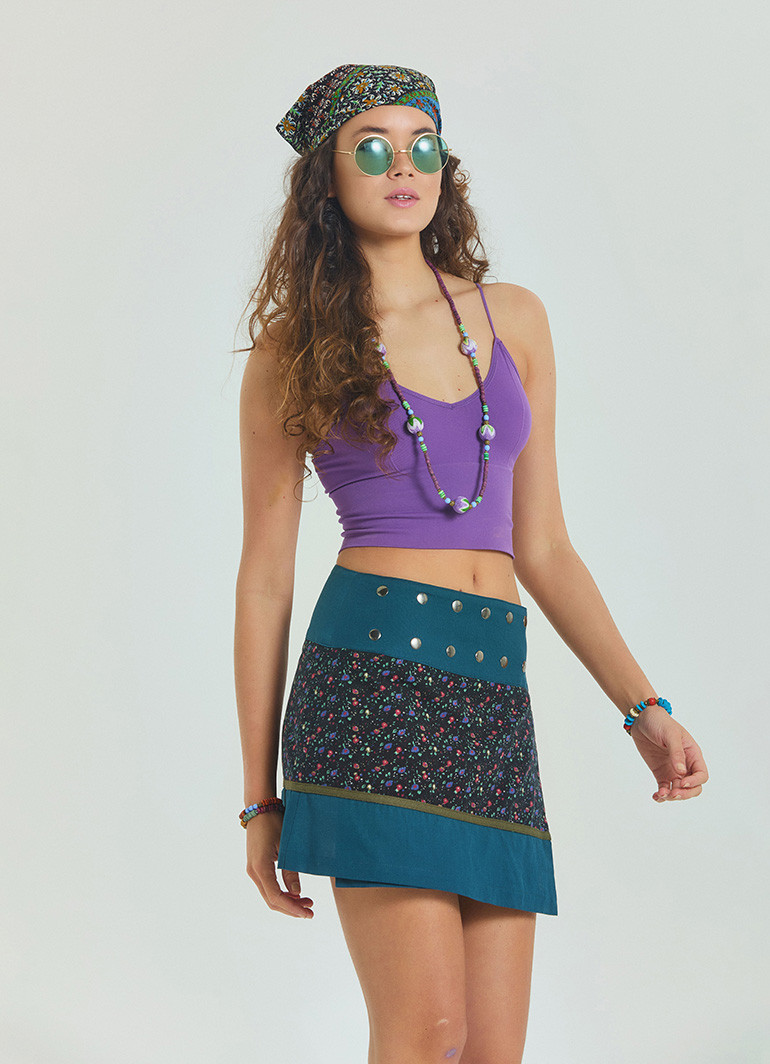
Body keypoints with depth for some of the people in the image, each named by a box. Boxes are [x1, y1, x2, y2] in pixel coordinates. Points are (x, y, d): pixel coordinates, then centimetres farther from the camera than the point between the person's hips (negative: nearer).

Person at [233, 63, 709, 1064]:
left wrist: (644, 707, 7)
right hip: (373, 675, -4)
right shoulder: (292, 350, 5)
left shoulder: (513, 318, 15)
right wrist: (259, 795, 4)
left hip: (495, 698, 4)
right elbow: (266, 573, 5)